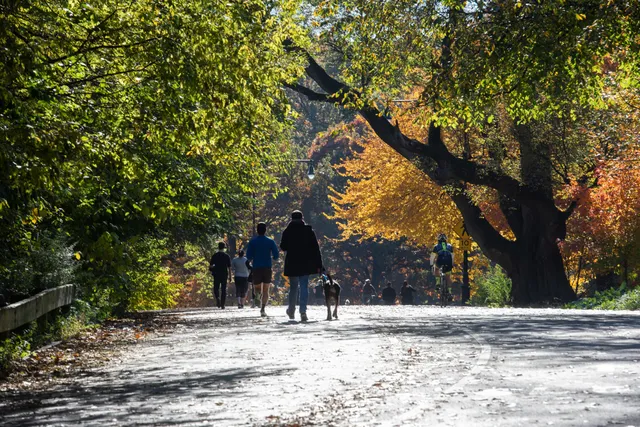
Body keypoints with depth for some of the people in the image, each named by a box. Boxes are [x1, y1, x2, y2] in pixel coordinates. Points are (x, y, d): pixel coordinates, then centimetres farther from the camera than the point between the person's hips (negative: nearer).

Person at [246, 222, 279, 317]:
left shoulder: (252, 242, 1)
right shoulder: (270, 241, 2)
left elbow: (248, 257, -3)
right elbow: (276, 255, -1)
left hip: (256, 268, 0)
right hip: (267, 268, 0)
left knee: (257, 288, 15)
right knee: (266, 290, 4)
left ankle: (258, 294, -17)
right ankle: (263, 309, -10)